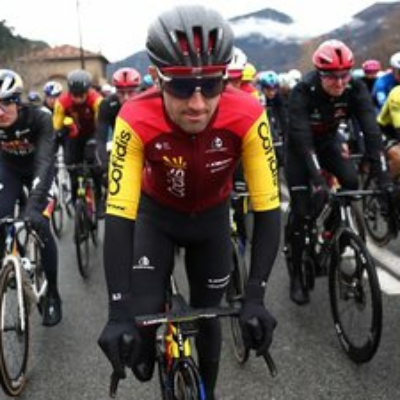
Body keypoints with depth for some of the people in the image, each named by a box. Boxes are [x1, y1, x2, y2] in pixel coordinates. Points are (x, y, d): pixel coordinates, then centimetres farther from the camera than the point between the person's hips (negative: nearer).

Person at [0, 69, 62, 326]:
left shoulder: (40, 119, -35)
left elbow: (44, 161, -44)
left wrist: (34, 204, -57)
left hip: (37, 168, -3)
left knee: (40, 226, -13)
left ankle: (52, 293, 2)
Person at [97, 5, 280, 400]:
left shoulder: (247, 116, -34)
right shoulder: (136, 120, -35)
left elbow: (267, 210, -29)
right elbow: (118, 217, -35)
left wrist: (254, 297, -37)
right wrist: (117, 314, -41)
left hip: (212, 216, 1)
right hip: (156, 213, -1)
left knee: (207, 315, 9)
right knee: (143, 316, -15)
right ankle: (144, 365, 20)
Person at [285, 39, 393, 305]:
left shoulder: (356, 89, -24)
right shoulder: (303, 93, -33)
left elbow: (371, 131, -31)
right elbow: (302, 140, -40)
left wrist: (384, 177, -40)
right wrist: (317, 181, -51)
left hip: (328, 141, 4)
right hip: (300, 146, -4)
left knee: (352, 182, -19)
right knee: (302, 212, -10)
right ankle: (296, 275, 4)